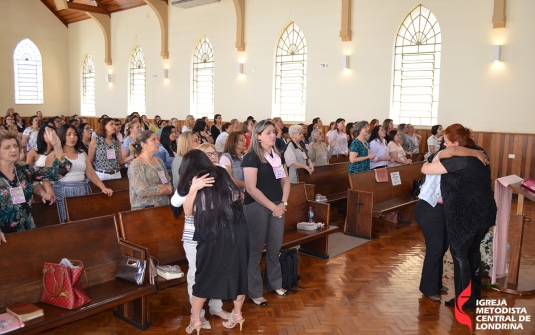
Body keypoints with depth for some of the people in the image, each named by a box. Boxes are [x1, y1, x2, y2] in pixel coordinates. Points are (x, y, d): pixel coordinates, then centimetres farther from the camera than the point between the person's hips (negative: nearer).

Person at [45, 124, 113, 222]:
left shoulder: (82, 153, 12)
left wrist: (103, 188, -4)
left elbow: (91, 174, 9)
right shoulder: (54, 155, 1)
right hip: (63, 193, -3)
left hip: (82, 191, 4)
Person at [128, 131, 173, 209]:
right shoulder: (136, 165, -7)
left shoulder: (159, 161, 12)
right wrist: (165, 188, -5)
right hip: (144, 209, -6)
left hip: (164, 206, 6)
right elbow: (142, 190, -18)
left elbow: (169, 185, 10)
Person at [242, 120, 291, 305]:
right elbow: (251, 188, -17)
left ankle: (275, 283, 32)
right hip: (257, 207, -6)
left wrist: (283, 203, -4)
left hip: (277, 207, 7)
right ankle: (254, 291, 15)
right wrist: (273, 207, -15)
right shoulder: (251, 157, -11)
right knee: (255, 250, 3)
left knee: (275, 247, 14)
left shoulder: (278, 156, 11)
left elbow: (285, 181, 12)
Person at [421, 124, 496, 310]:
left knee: (460, 254, 8)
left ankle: (464, 301, 19)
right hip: (485, 212, 9)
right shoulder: (478, 152, 7)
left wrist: (428, 162, 7)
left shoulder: (457, 159, -19)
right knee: (473, 251, 22)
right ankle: (475, 295, 36)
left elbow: (425, 169, -15)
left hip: (466, 215, -9)